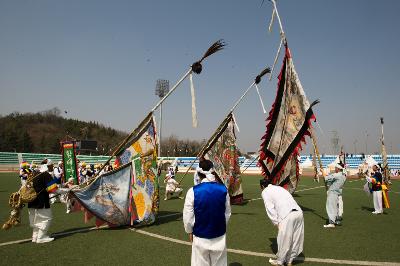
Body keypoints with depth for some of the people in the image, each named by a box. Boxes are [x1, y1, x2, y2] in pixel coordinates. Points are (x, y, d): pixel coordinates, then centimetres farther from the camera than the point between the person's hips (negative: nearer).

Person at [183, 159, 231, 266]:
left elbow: (188, 217, -10)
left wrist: (189, 231, 9)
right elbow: (227, 213, 2)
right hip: (219, 235, 2)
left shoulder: (193, 191, -19)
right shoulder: (223, 189, -10)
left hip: (200, 236, -2)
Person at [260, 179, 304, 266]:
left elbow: (270, 209, 2)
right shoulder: (279, 188, 32)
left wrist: (277, 223, 5)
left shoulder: (265, 192, 13)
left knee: (284, 240, 9)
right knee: (295, 238, 18)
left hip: (287, 216, -7)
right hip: (298, 212, 7)